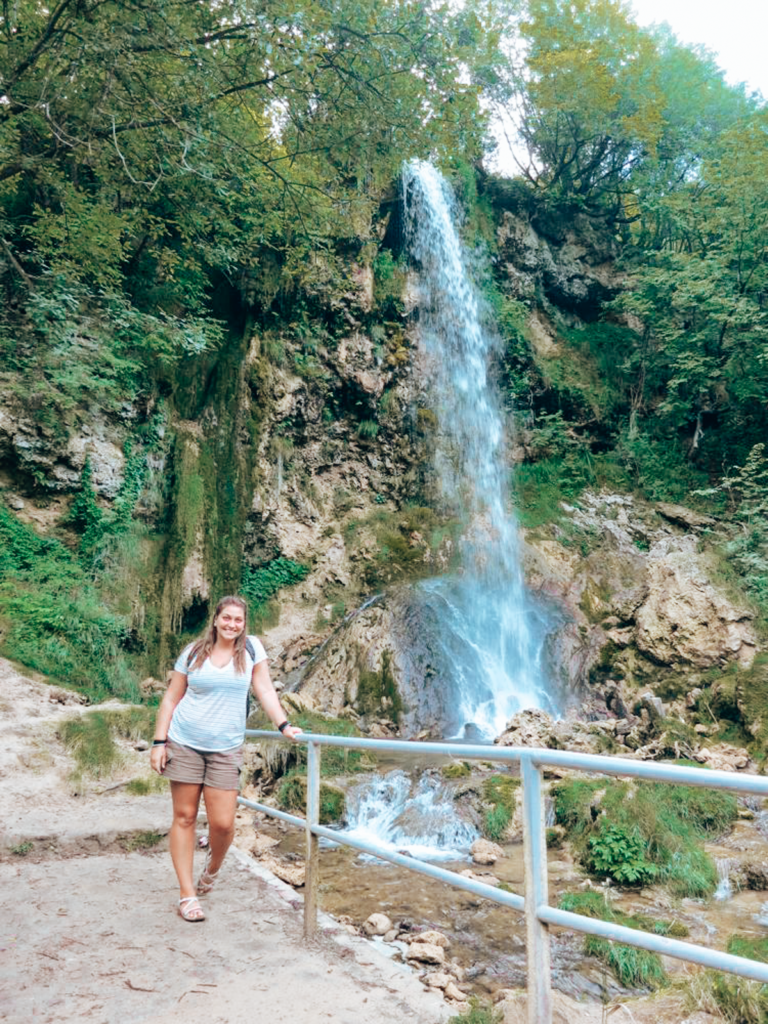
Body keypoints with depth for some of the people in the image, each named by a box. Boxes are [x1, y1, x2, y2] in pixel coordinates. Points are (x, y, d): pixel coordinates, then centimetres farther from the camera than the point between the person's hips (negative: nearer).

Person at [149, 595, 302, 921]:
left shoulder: (251, 648, 2)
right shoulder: (194, 652, 2)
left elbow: (264, 689, 1)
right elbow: (171, 699, 4)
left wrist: (283, 725, -10)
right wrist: (159, 742, -1)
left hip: (225, 748, 0)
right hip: (184, 744, 1)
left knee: (223, 824, -3)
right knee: (184, 817, 4)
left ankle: (211, 870, 29)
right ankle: (187, 895, 15)